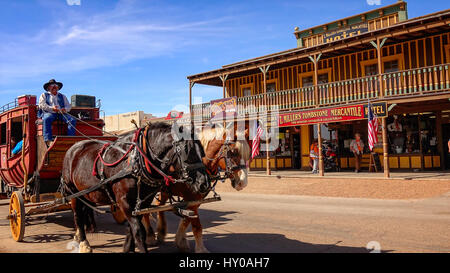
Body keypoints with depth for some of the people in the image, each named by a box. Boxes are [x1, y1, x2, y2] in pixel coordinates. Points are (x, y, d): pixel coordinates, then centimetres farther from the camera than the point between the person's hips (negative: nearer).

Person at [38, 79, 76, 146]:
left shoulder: (62, 96, 31)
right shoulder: (44, 95, 23)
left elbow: (69, 106, 19)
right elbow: (42, 105, 5)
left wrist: (65, 109, -6)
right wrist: (51, 108, -12)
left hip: (61, 113, 3)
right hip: (48, 113, -2)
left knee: (72, 120, -27)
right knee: (46, 119, -39)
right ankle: (48, 140, -47)